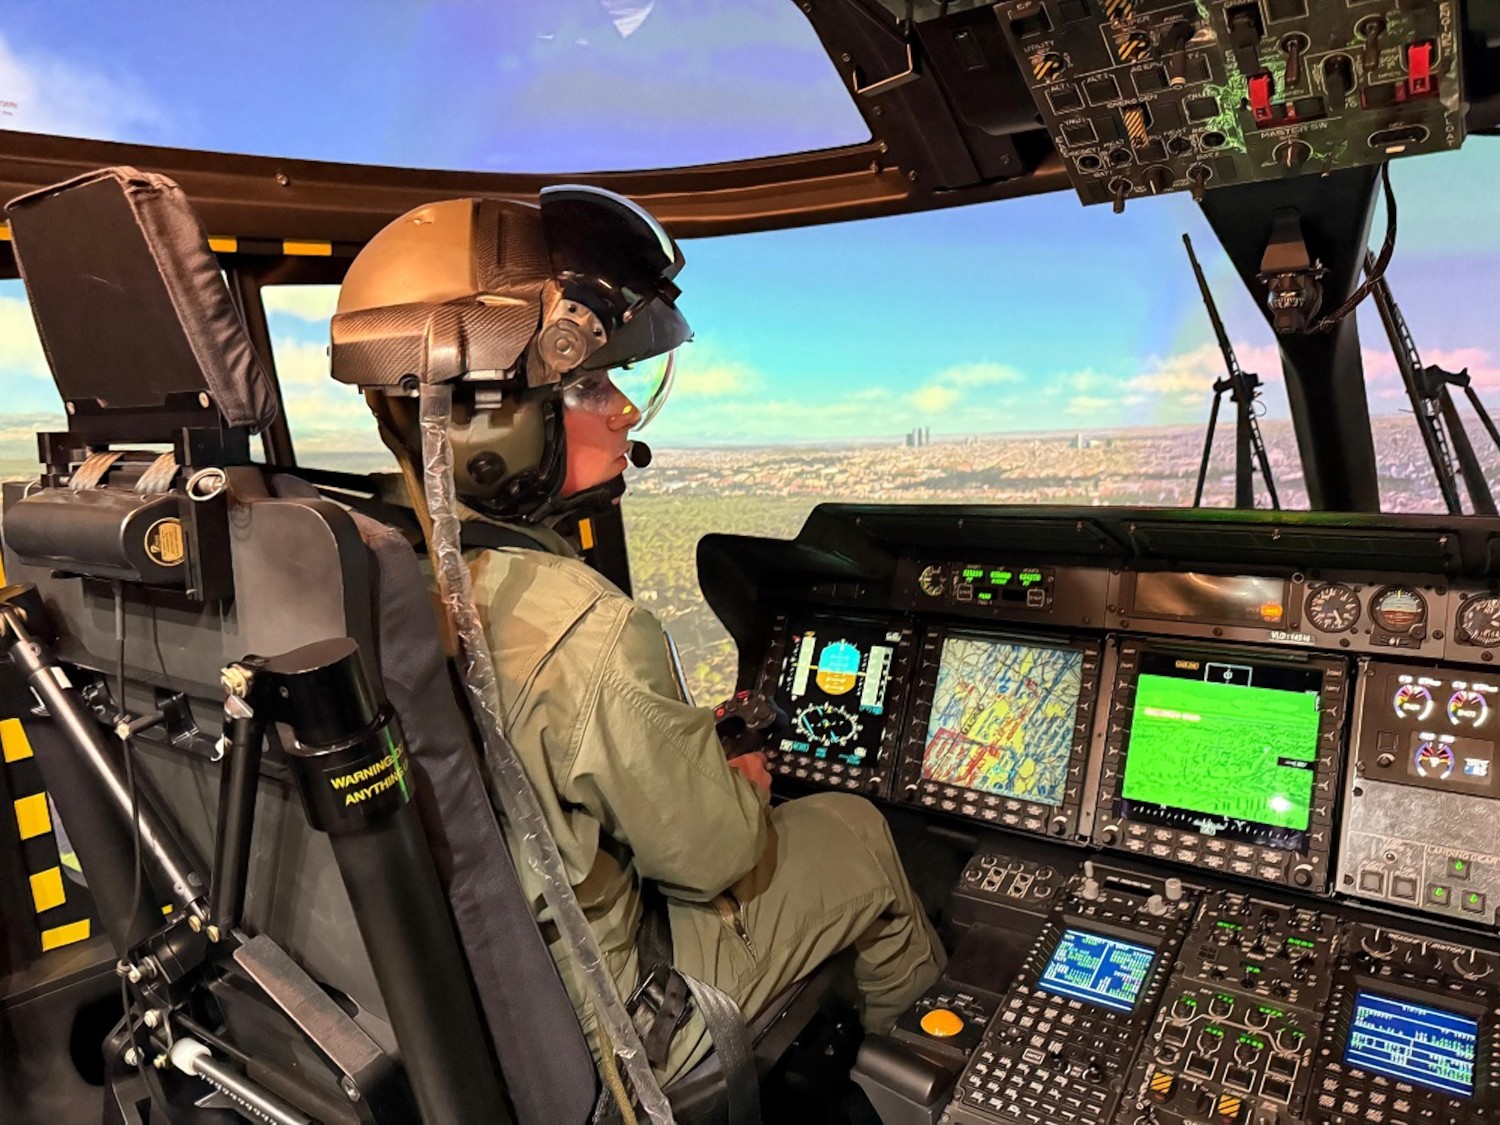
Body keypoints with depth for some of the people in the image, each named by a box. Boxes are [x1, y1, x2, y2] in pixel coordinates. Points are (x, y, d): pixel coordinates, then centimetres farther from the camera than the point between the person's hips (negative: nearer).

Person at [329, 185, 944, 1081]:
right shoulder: (589, 637, -36)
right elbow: (712, 857, -20)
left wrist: (692, 746, 6)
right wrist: (743, 785, 2)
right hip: (582, 1035, -7)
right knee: (856, 834, 8)